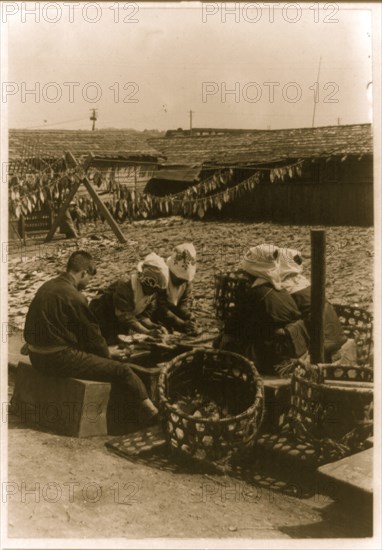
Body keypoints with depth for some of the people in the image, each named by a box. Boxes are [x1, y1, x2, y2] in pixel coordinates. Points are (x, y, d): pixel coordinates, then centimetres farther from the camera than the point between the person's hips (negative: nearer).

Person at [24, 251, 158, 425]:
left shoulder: (47, 286, 9)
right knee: (123, 370, -7)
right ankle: (151, 412, 6)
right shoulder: (73, 296, -19)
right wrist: (108, 354, 12)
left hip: (38, 356, 10)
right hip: (59, 359, -10)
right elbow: (92, 333, -8)